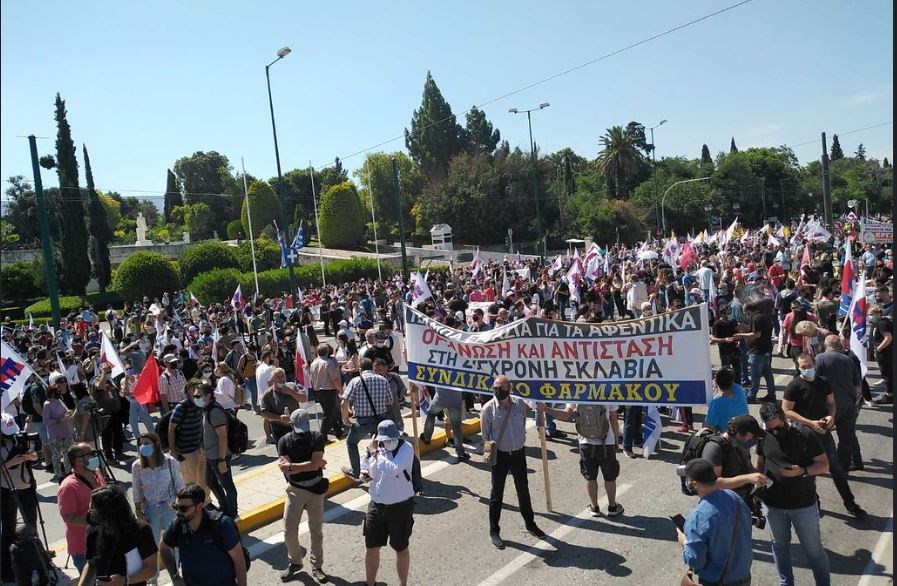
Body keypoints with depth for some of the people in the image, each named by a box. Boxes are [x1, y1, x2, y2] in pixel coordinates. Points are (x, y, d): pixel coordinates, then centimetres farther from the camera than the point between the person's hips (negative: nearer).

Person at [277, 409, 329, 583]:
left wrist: (292, 466, -16)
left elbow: (315, 464, -18)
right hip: (295, 489, 1)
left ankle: (316, 567, 24)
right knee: (289, 531, 1)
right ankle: (295, 563, 26)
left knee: (316, 530, 8)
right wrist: (312, 464, -16)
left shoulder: (317, 438, -8)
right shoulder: (284, 441, -7)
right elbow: (286, 470, -17)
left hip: (315, 488, 0)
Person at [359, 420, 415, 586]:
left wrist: (376, 453, -24)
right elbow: (365, 467, 15)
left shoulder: (406, 448, -19)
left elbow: (393, 470, -34)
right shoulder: (374, 448, -3)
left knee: (401, 548, 14)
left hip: (400, 507, -4)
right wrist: (364, 474, -7)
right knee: (371, 548, 15)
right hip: (376, 505, 4)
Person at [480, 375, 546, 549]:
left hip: (518, 453, 3)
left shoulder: (520, 403, -7)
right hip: (499, 455, -3)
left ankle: (530, 523, 38)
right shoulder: (488, 409, -15)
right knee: (497, 494, 6)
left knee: (523, 490, 19)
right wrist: (492, 449, -7)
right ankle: (494, 532, 19)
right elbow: (485, 435, -3)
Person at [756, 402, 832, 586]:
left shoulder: (805, 434, -14)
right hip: (772, 505, 3)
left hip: (804, 505, -3)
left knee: (814, 549, 11)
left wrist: (802, 471, -26)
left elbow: (824, 465, -8)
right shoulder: (764, 437, -4)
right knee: (780, 546, 19)